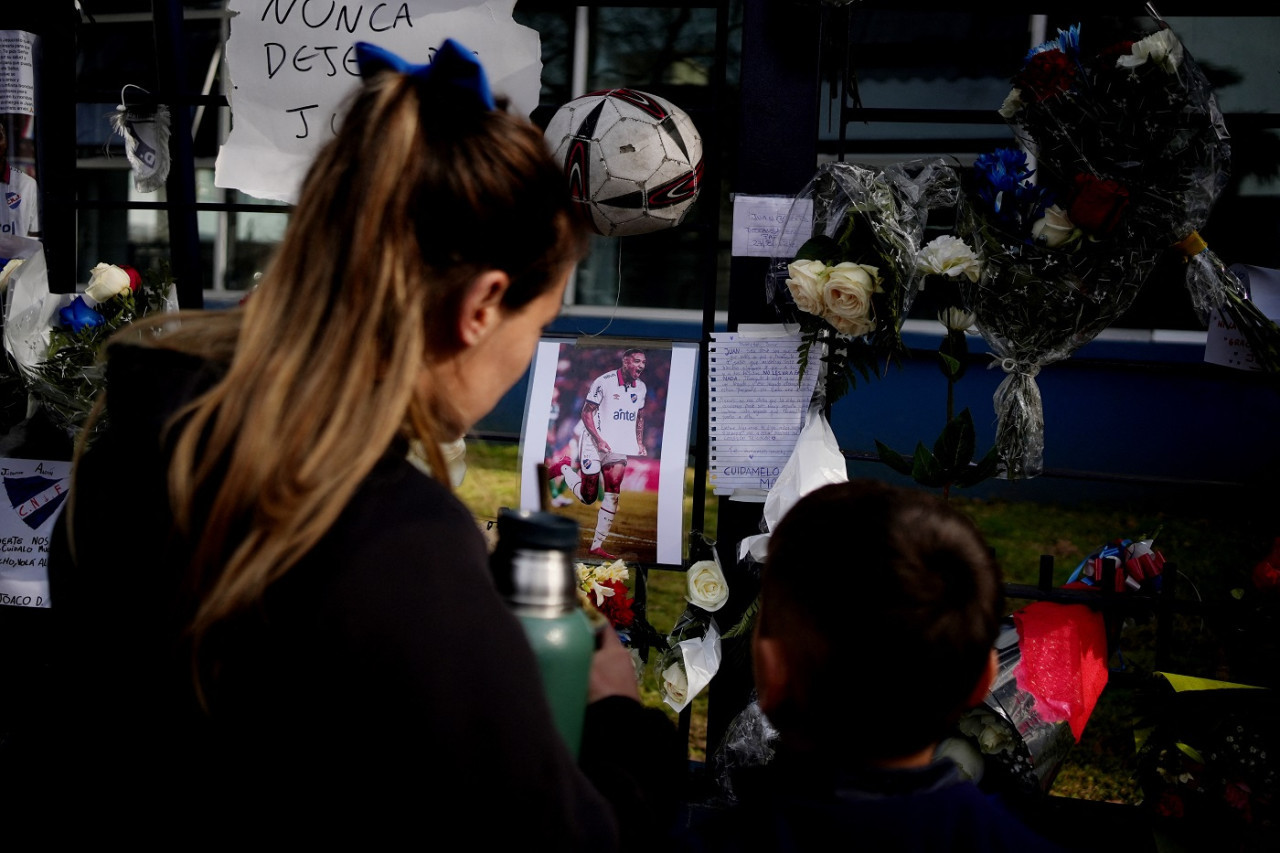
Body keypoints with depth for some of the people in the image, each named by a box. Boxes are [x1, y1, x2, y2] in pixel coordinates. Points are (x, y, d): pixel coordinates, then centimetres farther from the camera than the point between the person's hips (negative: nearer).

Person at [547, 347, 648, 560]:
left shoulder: (641, 387, 7)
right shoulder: (604, 382, -13)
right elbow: (586, 413, -9)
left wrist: (640, 443, 11)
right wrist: (599, 439, -19)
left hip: (619, 448, 5)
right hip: (595, 444, -5)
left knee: (613, 495, -10)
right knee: (588, 497, 2)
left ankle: (597, 545, -6)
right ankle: (564, 468, 30)